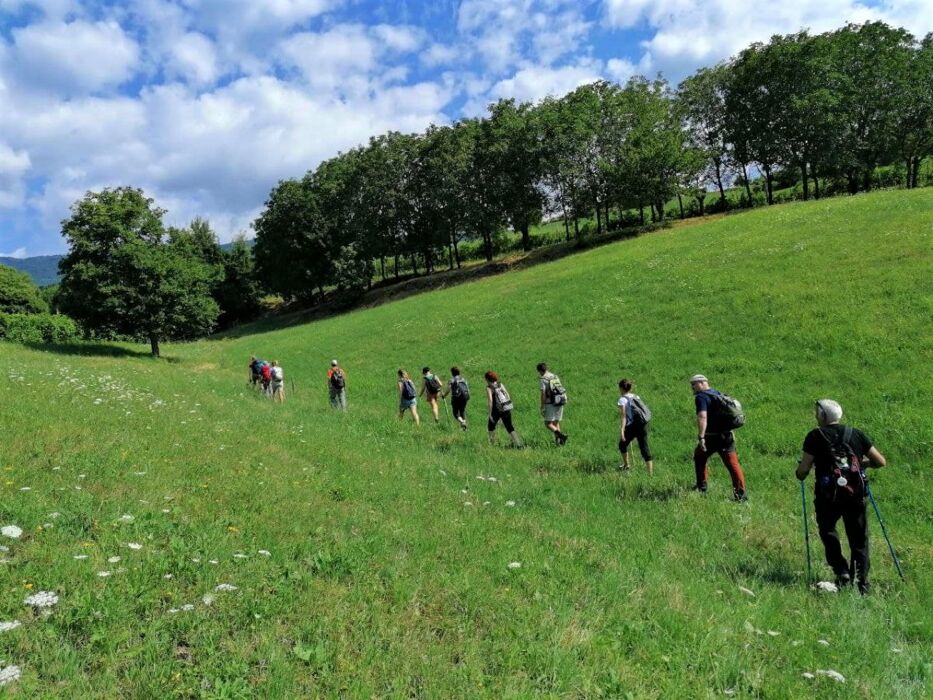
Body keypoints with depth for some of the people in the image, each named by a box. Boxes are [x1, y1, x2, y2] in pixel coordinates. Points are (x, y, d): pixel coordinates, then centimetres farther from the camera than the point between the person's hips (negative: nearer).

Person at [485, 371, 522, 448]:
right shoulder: (500, 384, 9)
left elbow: (490, 401, -17)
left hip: (497, 410, -5)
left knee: (491, 425, 19)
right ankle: (517, 443, -2)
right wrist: (509, 407, 18)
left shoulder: (489, 388, -8)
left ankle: (492, 443, 25)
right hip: (507, 408, 5)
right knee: (509, 426, 9)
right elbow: (507, 395, 9)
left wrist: (490, 414, -14)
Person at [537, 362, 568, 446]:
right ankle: (557, 441, 9)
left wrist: (542, 407, -11)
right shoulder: (555, 377, 14)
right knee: (556, 423, 16)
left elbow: (543, 394, -15)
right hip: (560, 402, 7)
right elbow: (560, 390, 16)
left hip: (551, 404, -7)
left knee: (548, 424, -1)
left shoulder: (543, 379, -9)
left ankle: (561, 436, -20)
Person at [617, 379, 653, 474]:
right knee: (645, 448, 4)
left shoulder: (622, 399, -4)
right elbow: (642, 411, 18)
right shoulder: (636, 397, 14)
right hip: (643, 426, 5)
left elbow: (623, 416, -14)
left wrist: (621, 430, -19)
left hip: (632, 427, -5)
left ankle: (626, 465, 37)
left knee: (622, 444, 21)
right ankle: (651, 473, -1)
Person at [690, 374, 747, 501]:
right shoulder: (717, 393, 16)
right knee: (732, 463, 0)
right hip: (726, 435, 6)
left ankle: (701, 487, 26)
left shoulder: (701, 397, -11)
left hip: (711, 436, -6)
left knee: (699, 457, 18)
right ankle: (740, 493, -7)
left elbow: (702, 417, -26)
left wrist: (701, 437, -30)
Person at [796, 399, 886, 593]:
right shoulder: (856, 434, 8)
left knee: (827, 530, 19)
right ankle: (861, 580, 8)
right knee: (858, 538, 14)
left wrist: (799, 474, 14)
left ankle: (842, 572, 8)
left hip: (828, 495, -3)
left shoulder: (815, 436, -3)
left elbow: (803, 470, -8)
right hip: (856, 494, 3)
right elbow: (881, 462, 9)